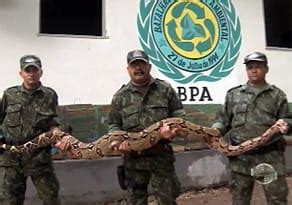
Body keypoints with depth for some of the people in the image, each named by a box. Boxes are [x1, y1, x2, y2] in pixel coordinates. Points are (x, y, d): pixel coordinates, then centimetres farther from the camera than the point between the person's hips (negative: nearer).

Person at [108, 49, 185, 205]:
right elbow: (114, 125, 9)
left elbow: (178, 114, 7)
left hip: (162, 156, -1)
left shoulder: (165, 89, 4)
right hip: (134, 158, 1)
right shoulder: (120, 97, 4)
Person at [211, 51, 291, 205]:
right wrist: (214, 131, -9)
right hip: (240, 155, 1)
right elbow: (223, 119, 10)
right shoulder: (233, 94, 11)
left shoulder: (277, 94, 9)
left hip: (270, 155, -1)